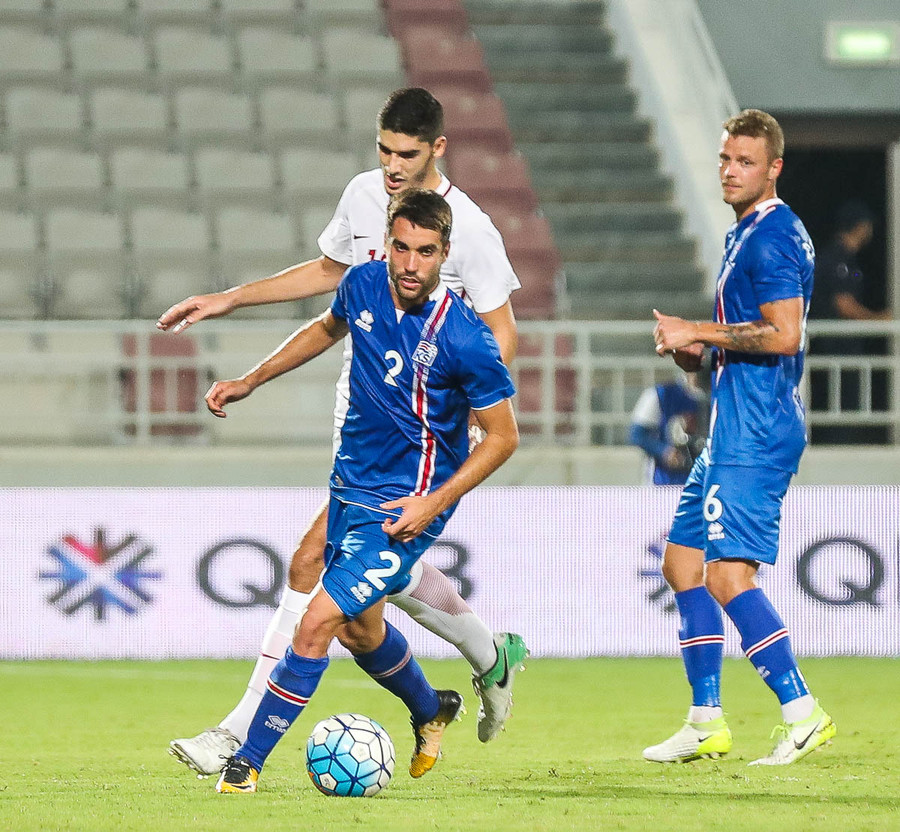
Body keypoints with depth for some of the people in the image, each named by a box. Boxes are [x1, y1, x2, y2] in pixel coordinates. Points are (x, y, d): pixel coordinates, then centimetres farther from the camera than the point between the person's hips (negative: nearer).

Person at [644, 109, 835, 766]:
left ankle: (802, 714, -14)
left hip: (756, 434, -11)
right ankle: (707, 724, 16)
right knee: (683, 562, 13)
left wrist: (697, 333, -15)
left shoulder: (773, 236, -13)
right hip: (736, 431, 11)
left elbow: (784, 335, -22)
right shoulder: (746, 233, 19)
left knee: (729, 575, -16)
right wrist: (700, 352, 10)